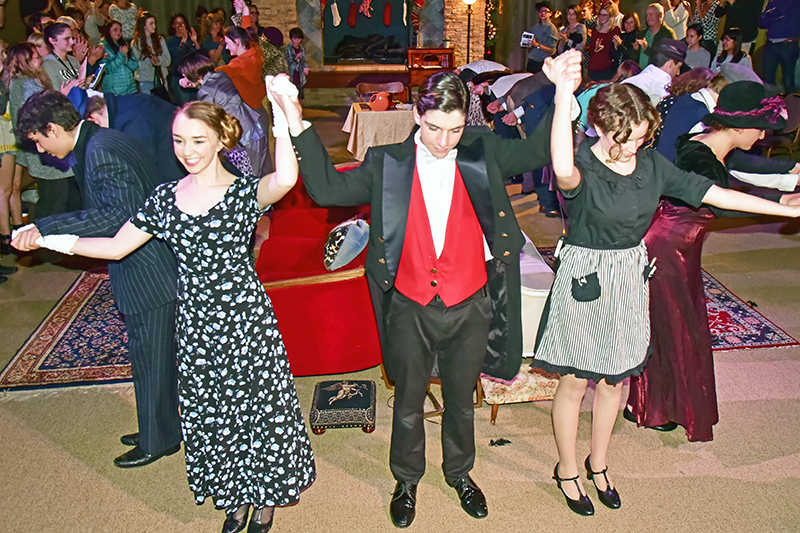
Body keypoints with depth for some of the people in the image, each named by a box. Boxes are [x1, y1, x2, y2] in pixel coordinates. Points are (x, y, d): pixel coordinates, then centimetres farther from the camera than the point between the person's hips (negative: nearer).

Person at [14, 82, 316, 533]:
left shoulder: (245, 191, -11)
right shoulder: (166, 196, 3)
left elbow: (286, 179, -35)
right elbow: (117, 247, 6)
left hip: (245, 316, -4)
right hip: (196, 321, 5)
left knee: (258, 406, 9)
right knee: (209, 412, 17)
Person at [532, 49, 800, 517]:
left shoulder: (652, 165, -2)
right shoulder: (583, 168, -21)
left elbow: (711, 193, 3)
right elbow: (564, 171, -47)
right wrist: (563, 95, -56)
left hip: (630, 280, 6)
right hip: (585, 281, -5)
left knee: (615, 379, 18)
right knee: (575, 383, 9)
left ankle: (598, 463, 42)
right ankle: (568, 469, 33)